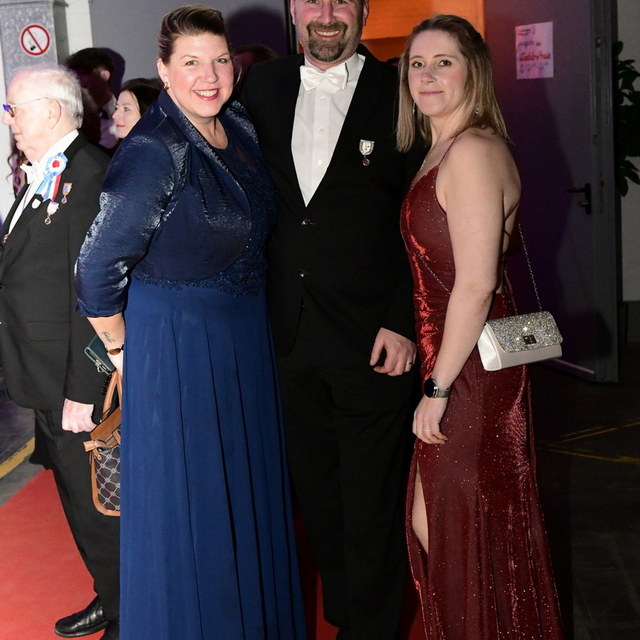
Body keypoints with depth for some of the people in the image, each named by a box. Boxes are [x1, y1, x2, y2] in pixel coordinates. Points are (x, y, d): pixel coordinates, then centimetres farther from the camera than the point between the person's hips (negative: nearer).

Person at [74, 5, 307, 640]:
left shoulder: (240, 127, 1)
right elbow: (97, 271, -21)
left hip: (245, 337, 8)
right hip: (176, 345, -7)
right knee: (188, 500, 8)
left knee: (249, 489, 21)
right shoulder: (153, 150, -23)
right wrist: (123, 351, -8)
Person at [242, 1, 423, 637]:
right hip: (288, 338, 4)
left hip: (374, 340, -4)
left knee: (371, 506, 8)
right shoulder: (262, 86, 7)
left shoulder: (399, 95, -5)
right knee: (316, 494, 18)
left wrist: (404, 323, -11)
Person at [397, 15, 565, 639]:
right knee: (437, 523, 19)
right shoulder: (440, 151, 12)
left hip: (470, 372, -9)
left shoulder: (472, 151, -18)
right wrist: (436, 379, 14)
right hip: (451, 364, 9)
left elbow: (476, 284, -23)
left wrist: (438, 388, -19)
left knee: (460, 531, 6)